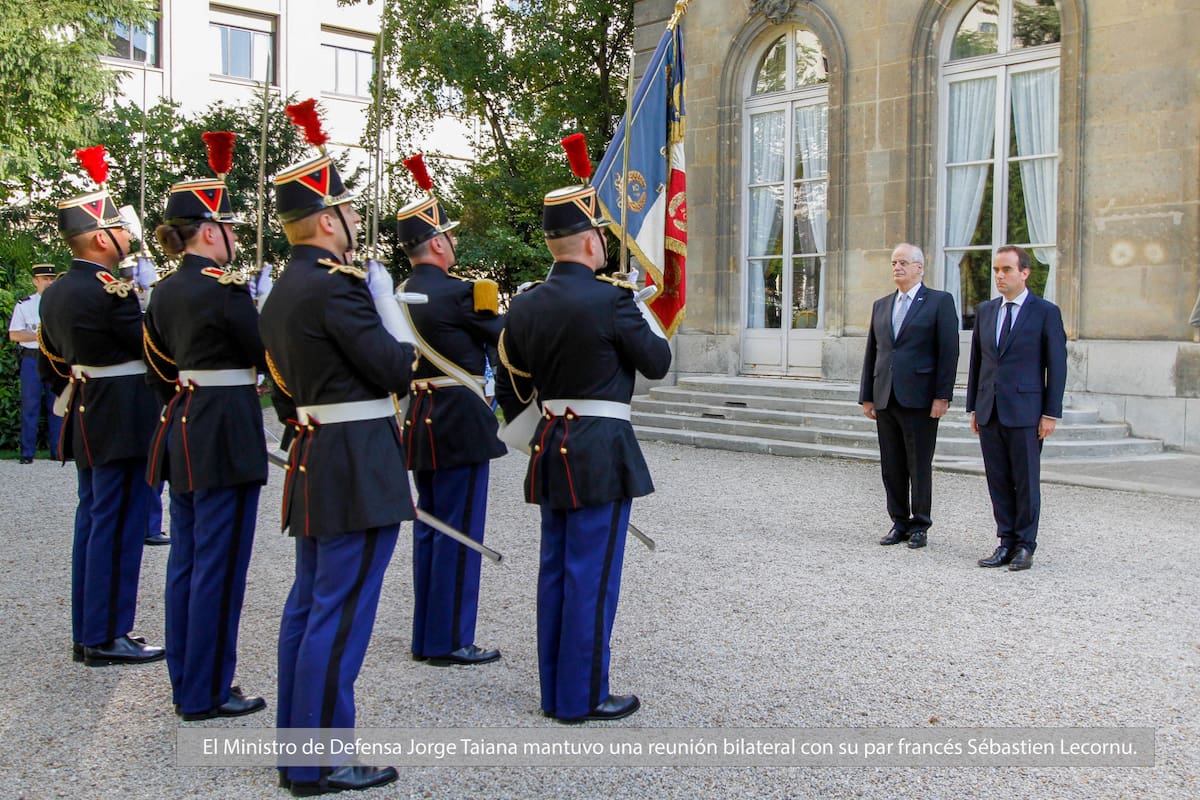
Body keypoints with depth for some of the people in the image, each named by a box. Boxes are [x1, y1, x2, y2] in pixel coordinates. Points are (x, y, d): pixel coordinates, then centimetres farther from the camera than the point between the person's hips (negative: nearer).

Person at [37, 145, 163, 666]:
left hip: (87, 423, 10)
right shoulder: (111, 291, -20)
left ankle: (88, 633, 23)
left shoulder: (55, 293, 10)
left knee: (93, 521, 15)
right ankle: (107, 639, 5)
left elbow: (51, 365, 17)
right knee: (117, 527, -2)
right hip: (125, 424, -10)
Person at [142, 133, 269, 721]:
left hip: (181, 429, 9)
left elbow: (160, 367, 17)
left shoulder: (164, 292, 11)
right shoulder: (225, 288, -15)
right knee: (219, 563, -2)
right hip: (226, 434, -9)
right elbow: (265, 356, -9)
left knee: (187, 558, 14)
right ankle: (207, 693, 6)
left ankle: (185, 682, 24)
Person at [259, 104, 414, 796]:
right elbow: (393, 369, -15)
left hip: (315, 458, 10)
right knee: (341, 615, -3)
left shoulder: (282, 292, 14)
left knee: (310, 604, 15)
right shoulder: (335, 285, -17)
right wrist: (408, 343, 2)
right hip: (360, 466, -10)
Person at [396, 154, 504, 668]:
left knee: (429, 527, 15)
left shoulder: (402, 295, 9)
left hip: (420, 419, 9)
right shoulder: (458, 292, -15)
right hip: (460, 420, -8)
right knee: (460, 530, -1)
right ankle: (450, 641, 5)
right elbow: (503, 339, -3)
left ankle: (426, 637, 23)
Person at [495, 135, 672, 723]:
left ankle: (554, 691, 23)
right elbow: (657, 363, -4)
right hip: (601, 452, -7)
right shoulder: (610, 300, -16)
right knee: (592, 575, 1)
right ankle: (583, 697, 9)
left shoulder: (524, 306, 5)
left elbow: (510, 388, 12)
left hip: (551, 448, 7)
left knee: (555, 570, 13)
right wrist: (656, 334, 17)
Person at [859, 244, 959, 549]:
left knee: (919, 467, 2)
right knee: (892, 467, 9)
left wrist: (942, 396, -12)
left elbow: (949, 352, -6)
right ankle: (899, 523, 18)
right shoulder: (881, 305, 15)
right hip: (885, 399, 5)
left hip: (919, 399, -5)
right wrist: (867, 397, 11)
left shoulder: (939, 301, -1)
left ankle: (919, 526, 12)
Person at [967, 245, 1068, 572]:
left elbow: (1056, 365, -4)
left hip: (1025, 411, -5)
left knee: (1026, 482, 2)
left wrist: (1051, 413, -8)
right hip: (989, 411, 5)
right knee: (998, 482, 8)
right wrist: (973, 407, 12)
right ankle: (1006, 542, 16)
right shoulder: (985, 310, 12)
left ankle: (1025, 545, 12)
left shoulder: (1046, 312, -3)